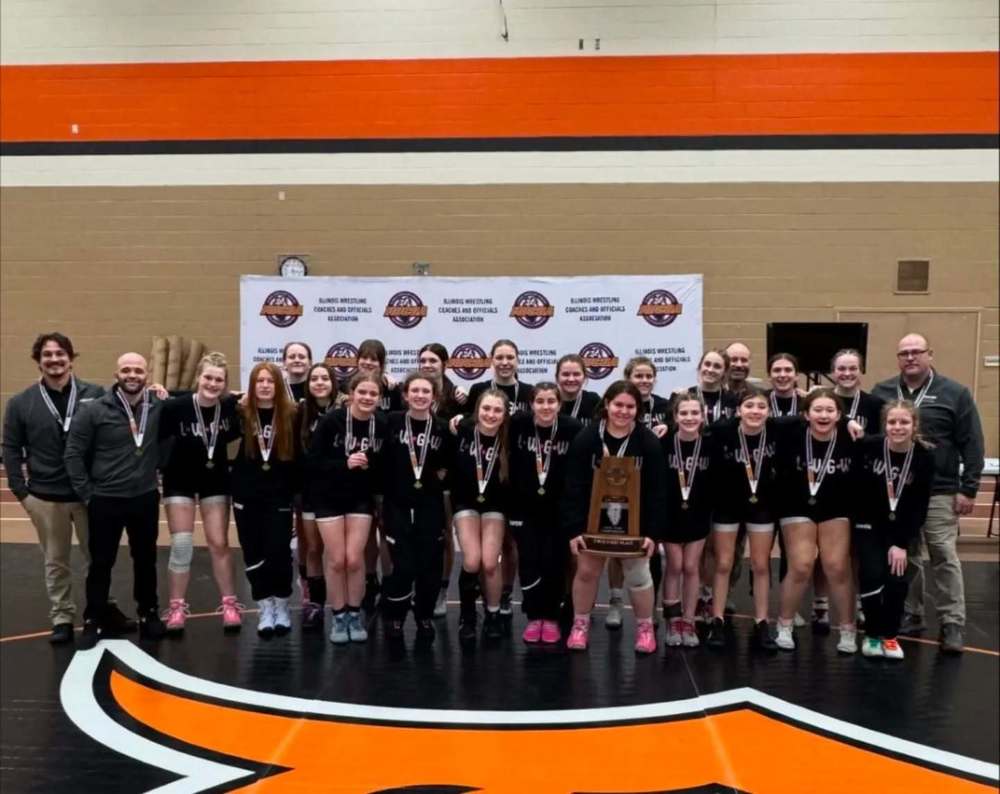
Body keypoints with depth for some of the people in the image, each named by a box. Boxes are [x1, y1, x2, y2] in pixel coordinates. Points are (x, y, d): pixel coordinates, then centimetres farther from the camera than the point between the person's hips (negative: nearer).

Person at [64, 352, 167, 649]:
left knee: (146, 561, 15)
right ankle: (94, 622, 22)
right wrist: (86, 492, -6)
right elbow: (73, 453, -5)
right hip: (105, 501, -2)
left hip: (146, 499, 2)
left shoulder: (159, 408, -3)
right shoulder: (95, 410, -9)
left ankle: (149, 614, 31)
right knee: (101, 563, 8)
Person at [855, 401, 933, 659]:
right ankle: (872, 635, 9)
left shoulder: (924, 458, -13)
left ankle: (889, 636, 17)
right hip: (868, 524, -1)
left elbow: (919, 508, -10)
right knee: (872, 576, -15)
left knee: (897, 580, -8)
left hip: (901, 530, 2)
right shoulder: (869, 446, -18)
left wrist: (902, 544, -13)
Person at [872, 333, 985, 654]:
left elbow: (972, 445, -2)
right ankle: (909, 615, 23)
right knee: (904, 556, 11)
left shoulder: (954, 393, -1)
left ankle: (952, 624, 7)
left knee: (944, 557, -1)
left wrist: (968, 489, -6)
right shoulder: (882, 392, 7)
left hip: (939, 492, -3)